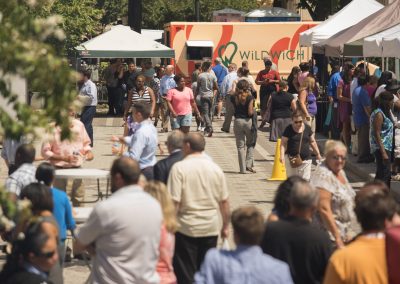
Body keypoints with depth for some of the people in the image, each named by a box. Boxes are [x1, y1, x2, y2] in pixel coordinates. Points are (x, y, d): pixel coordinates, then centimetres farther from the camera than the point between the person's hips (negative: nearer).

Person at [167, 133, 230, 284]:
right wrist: (225, 227, 17)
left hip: (186, 228, -4)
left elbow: (174, 202, -15)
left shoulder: (179, 168, -11)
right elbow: (224, 202, 5)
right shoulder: (215, 168, 2)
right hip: (211, 229, 4)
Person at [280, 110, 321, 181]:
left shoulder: (307, 128, 4)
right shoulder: (289, 129, -4)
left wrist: (318, 154, 17)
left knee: (305, 179, -2)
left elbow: (312, 142, 15)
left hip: (306, 159, 2)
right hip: (291, 159, -2)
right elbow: (283, 143, -6)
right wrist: (282, 155, -20)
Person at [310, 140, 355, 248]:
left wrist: (346, 233, 22)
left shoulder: (340, 172, 10)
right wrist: (337, 238, -23)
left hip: (341, 233, 9)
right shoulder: (323, 176, -18)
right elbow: (324, 209, -24)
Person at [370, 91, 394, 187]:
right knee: (383, 173, -13)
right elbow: (377, 134, -20)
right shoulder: (379, 114, -15)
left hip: (387, 147, 10)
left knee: (387, 173, 15)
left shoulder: (386, 113, 14)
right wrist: (383, 152, -24)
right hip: (381, 148, -10)